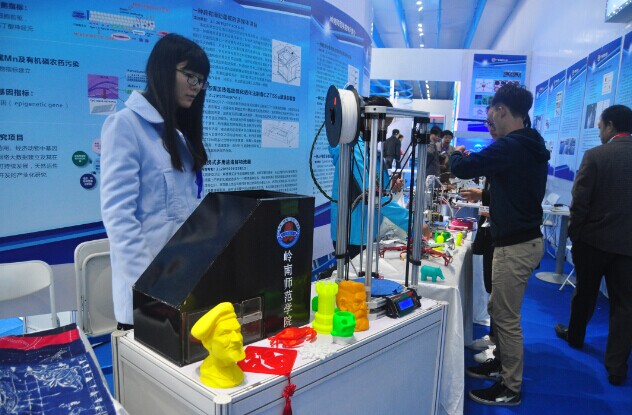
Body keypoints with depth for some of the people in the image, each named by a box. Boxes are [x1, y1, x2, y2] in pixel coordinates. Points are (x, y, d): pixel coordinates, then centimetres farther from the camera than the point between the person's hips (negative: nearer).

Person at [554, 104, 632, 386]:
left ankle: (575, 335, 39)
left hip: (593, 239, -2)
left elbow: (579, 201, -13)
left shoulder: (595, 155, -13)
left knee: (584, 292, 17)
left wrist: (574, 233, 0)